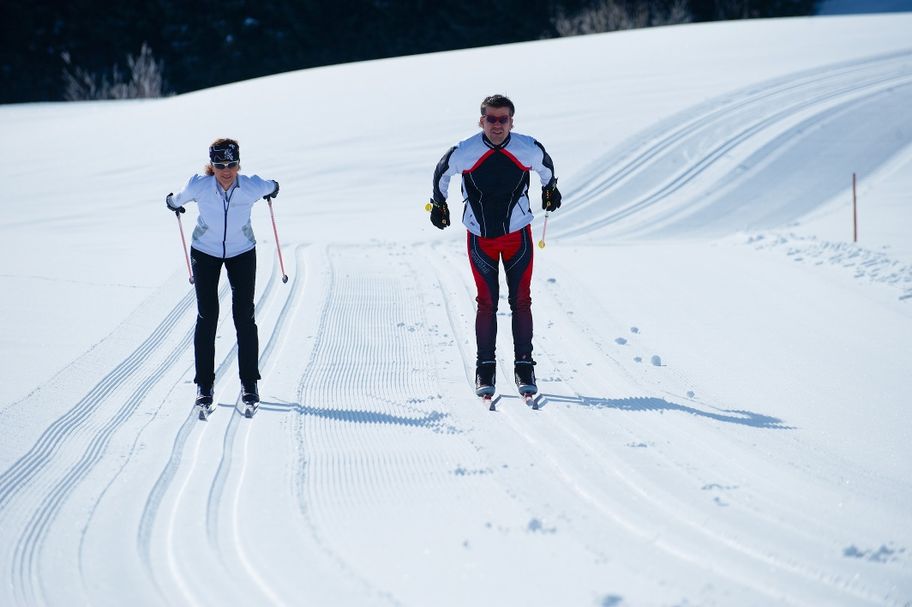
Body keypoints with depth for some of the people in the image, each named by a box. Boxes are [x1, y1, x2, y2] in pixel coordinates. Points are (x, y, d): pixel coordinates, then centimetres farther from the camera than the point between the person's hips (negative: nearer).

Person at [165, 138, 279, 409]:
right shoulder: (199, 186, -26)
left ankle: (249, 382, 9)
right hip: (205, 252, 0)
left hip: (242, 252, 0)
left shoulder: (252, 187, -25)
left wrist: (272, 189, 22)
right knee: (207, 316, -4)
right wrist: (173, 202, 20)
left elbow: (271, 187, 0)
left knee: (244, 317, -3)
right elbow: (179, 199, -2)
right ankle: (204, 384, 5)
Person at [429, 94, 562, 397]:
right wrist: (438, 205, 19)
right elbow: (441, 174, 6)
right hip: (481, 238, -1)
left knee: (521, 302, 0)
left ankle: (524, 366, 6)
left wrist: (550, 190, 28)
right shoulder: (463, 153, -15)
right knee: (486, 303, 0)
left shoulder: (529, 150, -13)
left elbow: (546, 167, 12)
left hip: (518, 235, 1)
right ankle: (485, 368, 9)